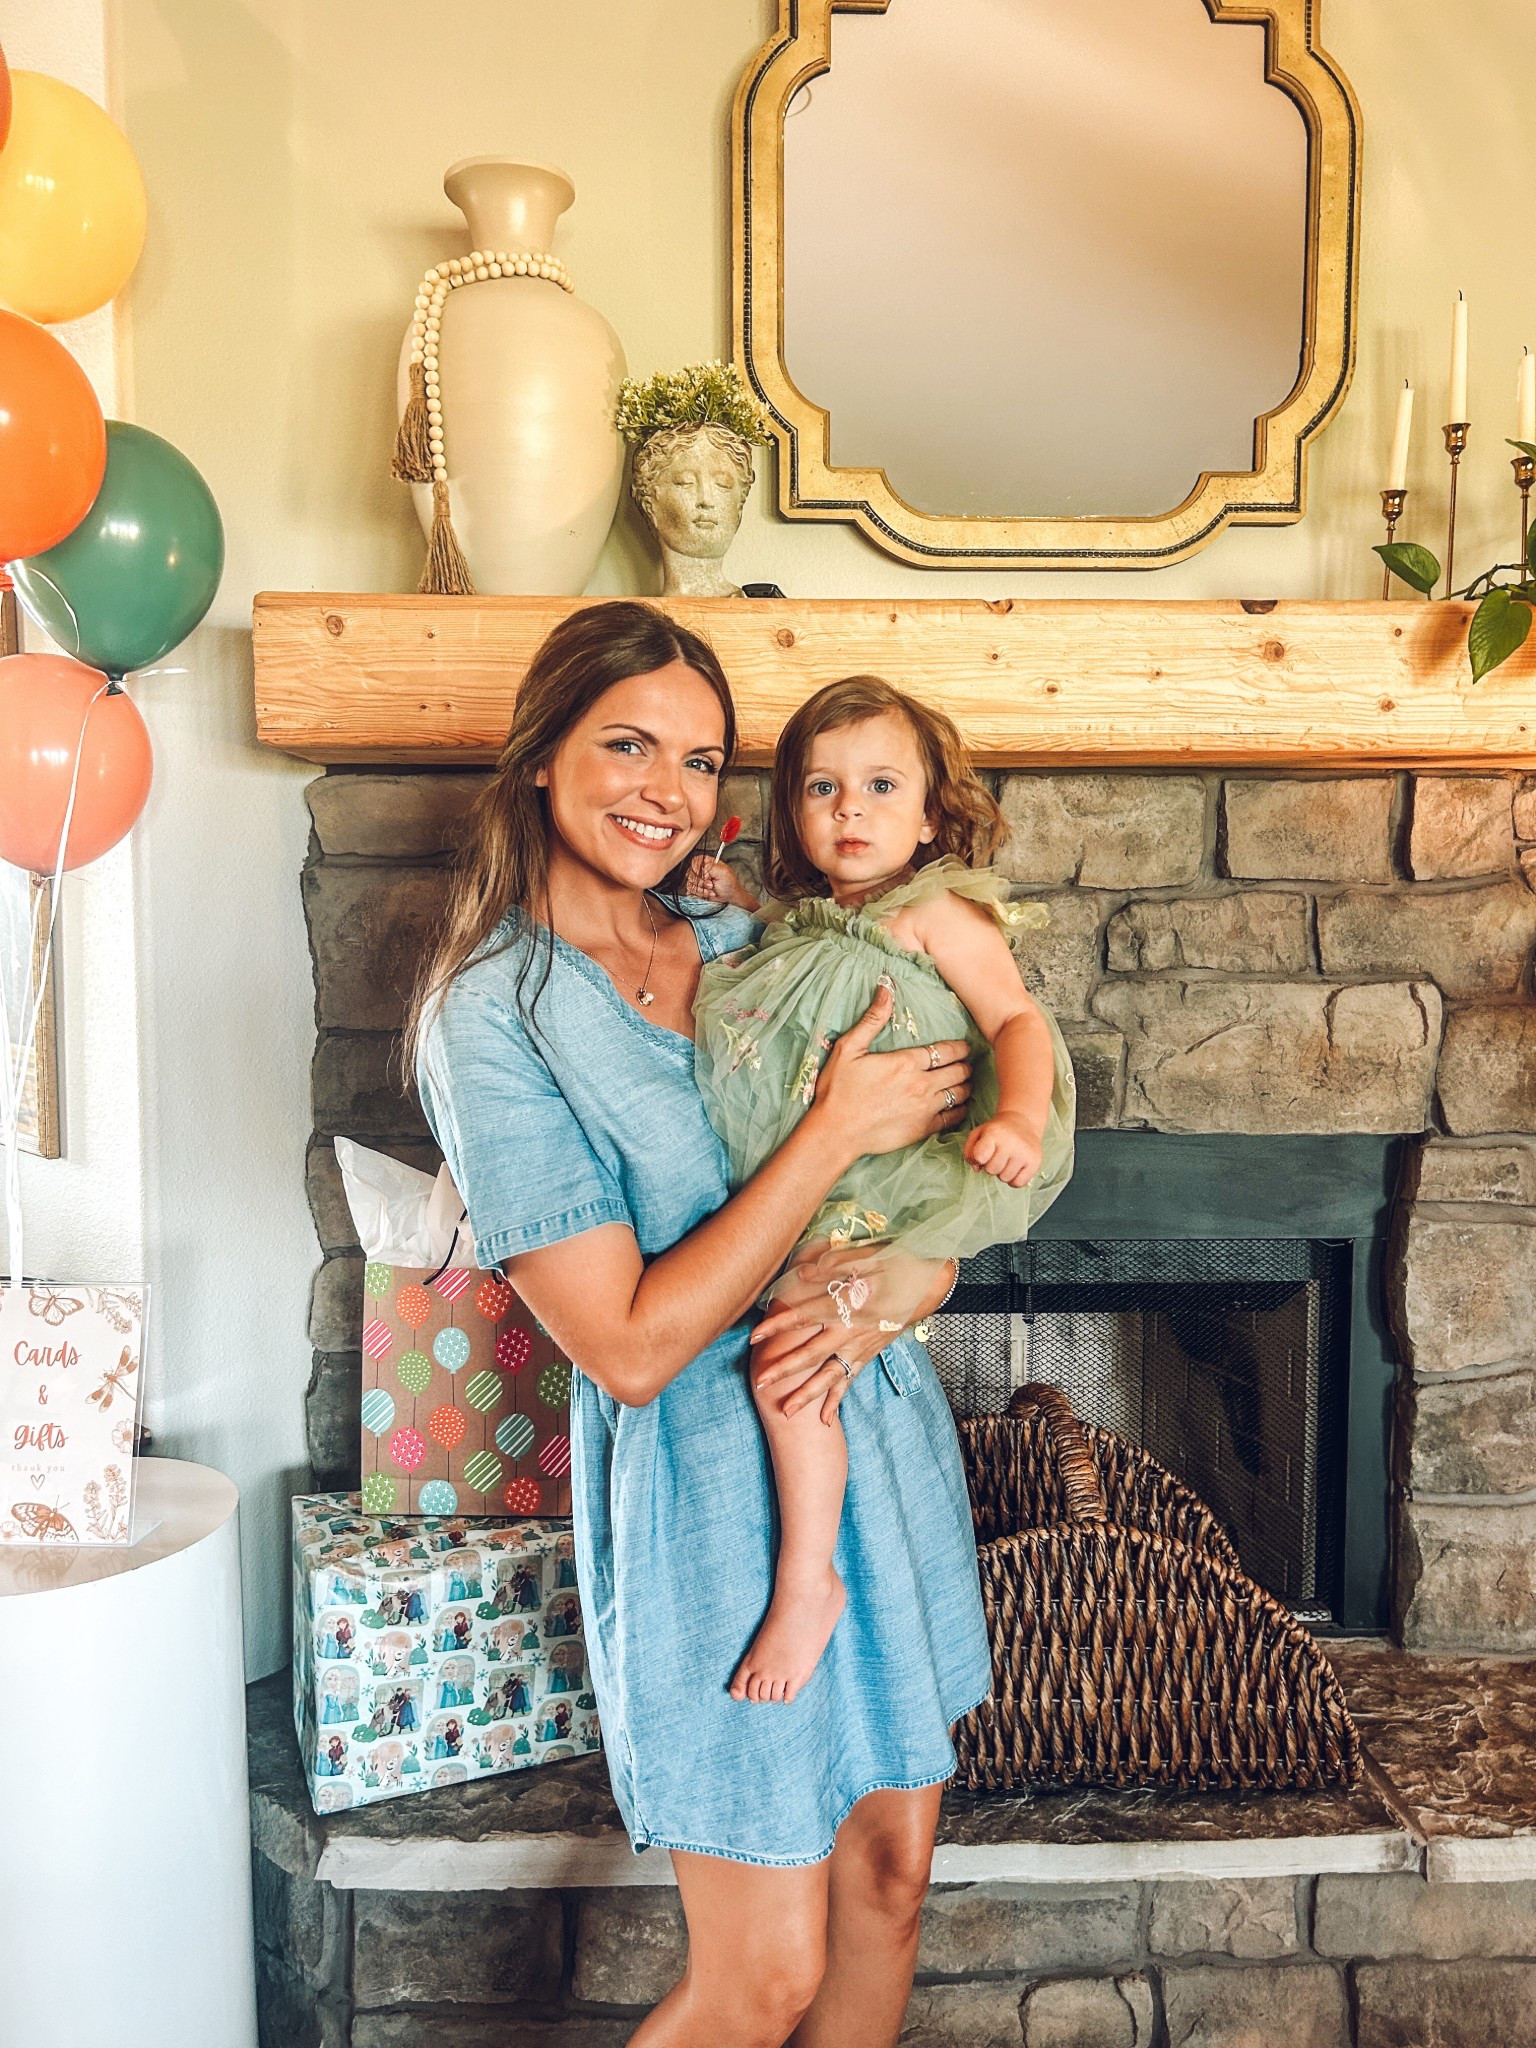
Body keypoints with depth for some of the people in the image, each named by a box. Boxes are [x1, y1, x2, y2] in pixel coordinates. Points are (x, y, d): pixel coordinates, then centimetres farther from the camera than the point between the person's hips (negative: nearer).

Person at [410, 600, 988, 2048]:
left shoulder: (752, 950, 4)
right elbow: (631, 1346, -20)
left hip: (883, 1440, 6)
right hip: (715, 1491, -6)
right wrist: (836, 1129, -21)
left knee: (889, 1878, 18)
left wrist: (893, 1291, -14)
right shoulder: (492, 1016, -14)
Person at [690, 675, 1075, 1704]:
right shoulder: (804, 917, 15)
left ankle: (809, 1581, -2)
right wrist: (737, 908, 16)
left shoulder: (937, 915, -7)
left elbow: (1020, 1021, -15)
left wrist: (1020, 1115, -34)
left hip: (879, 1191, -8)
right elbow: (770, 984, 33)